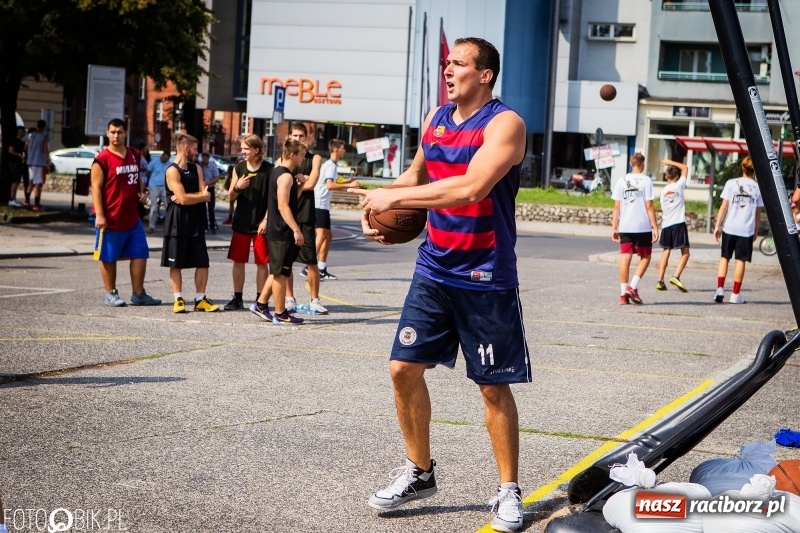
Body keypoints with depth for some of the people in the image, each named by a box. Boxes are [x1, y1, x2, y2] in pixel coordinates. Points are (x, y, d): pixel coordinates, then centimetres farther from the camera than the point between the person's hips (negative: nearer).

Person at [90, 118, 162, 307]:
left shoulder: (134, 155, 11)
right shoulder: (102, 160, -10)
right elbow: (96, 187, -13)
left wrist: (141, 192, 5)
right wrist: (99, 215, -19)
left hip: (132, 217, 7)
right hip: (111, 219, -7)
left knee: (140, 255, 7)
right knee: (109, 258, 4)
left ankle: (138, 294, 15)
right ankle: (111, 294, 14)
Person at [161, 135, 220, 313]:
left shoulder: (196, 169, 11)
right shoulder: (172, 171, -10)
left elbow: (206, 196, 1)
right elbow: (183, 198, -19)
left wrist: (189, 197, -14)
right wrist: (200, 196, -4)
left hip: (196, 223, 6)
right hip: (177, 223, -6)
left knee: (202, 263, 4)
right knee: (176, 264, 1)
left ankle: (200, 300, 12)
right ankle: (178, 299, 9)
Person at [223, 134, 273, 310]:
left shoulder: (269, 170, -5)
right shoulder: (239, 168, 6)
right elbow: (231, 197, 9)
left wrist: (266, 220, -13)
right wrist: (237, 187, -12)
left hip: (261, 224, -4)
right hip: (241, 223, 4)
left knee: (261, 263, 2)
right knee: (238, 262, 6)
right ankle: (238, 298, 15)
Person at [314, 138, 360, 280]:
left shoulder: (331, 164, 19)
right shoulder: (331, 165, -12)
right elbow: (329, 185, -26)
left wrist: (347, 182, 20)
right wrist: (349, 185, -26)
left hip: (323, 205, 11)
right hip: (319, 204, -11)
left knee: (328, 235, 14)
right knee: (321, 235, -18)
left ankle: (322, 269, 16)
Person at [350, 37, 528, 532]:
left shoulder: (504, 123, -14)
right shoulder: (435, 119, 9)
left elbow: (471, 187, -28)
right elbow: (417, 174, 26)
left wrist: (395, 197, -24)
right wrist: (384, 203, 4)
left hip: (485, 279, -7)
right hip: (433, 270, 7)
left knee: (494, 386, 1)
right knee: (404, 368, 5)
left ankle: (509, 492, 15)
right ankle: (419, 473, 22)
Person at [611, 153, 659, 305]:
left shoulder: (622, 180, 6)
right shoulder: (646, 180, -5)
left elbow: (616, 207, 5)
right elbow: (649, 206, -8)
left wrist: (614, 228, 10)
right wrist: (655, 227, -4)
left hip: (624, 227, 3)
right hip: (642, 227, -3)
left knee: (625, 258, 5)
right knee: (645, 257, 12)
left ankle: (623, 293, 3)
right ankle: (633, 287, -2)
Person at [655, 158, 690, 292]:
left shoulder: (663, 191, 11)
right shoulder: (679, 185, 0)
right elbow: (685, 168, 12)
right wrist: (671, 162, 15)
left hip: (666, 224, 4)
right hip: (678, 223, -4)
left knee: (665, 252, 11)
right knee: (685, 253, 1)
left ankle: (660, 281, 5)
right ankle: (676, 277, -16)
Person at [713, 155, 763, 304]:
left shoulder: (731, 183, -1)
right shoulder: (758, 187, 2)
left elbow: (724, 207, -2)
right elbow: (758, 213, 5)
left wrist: (717, 225, 3)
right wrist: (756, 231, 16)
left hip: (729, 228, 0)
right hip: (747, 230, 0)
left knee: (724, 257, 12)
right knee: (741, 261, 5)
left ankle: (720, 288, 0)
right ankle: (735, 294, 6)